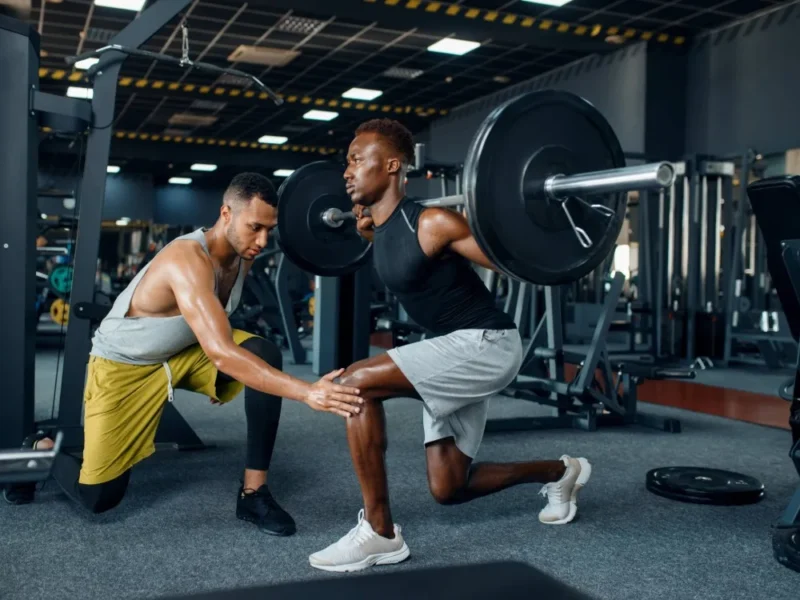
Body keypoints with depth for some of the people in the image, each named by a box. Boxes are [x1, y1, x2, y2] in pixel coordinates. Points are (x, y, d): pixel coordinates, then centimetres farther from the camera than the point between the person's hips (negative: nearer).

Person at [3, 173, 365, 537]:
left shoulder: (242, 255, -9)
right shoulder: (188, 259, -35)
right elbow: (221, 352, -49)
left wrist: (219, 380, 13)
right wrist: (306, 392, -55)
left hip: (187, 350, 6)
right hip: (125, 364, -6)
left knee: (265, 355, -23)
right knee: (98, 496, -8)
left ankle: (253, 493, -14)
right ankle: (43, 449, 27)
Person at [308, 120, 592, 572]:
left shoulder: (431, 223, -21)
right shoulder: (384, 227, 4)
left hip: (487, 344, -9)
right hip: (456, 350, 10)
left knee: (356, 383, -24)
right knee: (448, 488, 13)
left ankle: (380, 533, -12)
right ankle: (561, 472, 36)